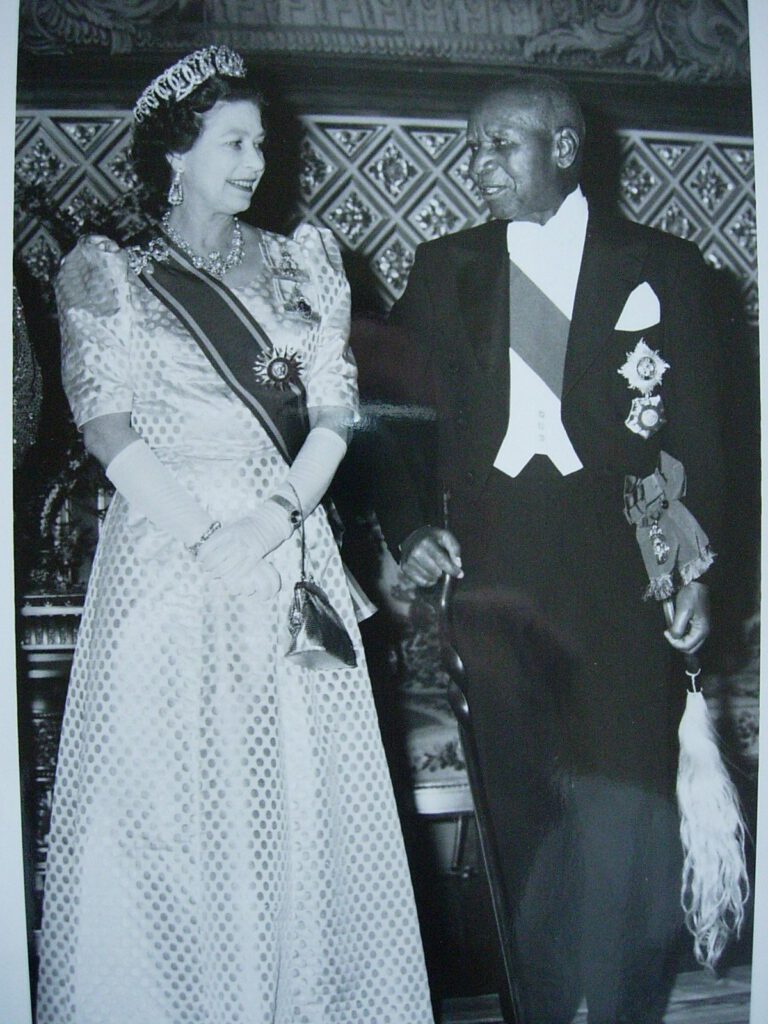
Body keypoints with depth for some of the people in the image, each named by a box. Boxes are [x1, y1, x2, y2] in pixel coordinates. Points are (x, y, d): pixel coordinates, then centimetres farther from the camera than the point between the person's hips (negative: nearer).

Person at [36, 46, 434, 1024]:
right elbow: (107, 422, -3)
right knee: (167, 785, -2)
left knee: (301, 785, 2)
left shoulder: (297, 263, 14)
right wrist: (200, 533, -15)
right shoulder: (109, 273, 7)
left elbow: (334, 412, 6)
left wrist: (280, 515, -11)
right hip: (166, 552, -2)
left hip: (287, 546, 2)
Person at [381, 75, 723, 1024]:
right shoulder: (443, 270, 12)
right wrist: (410, 525, -3)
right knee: (513, 808, 9)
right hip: (492, 575, 2)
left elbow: (700, 435, 4)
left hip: (621, 580, -2)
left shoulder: (664, 267, 6)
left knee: (624, 799, 0)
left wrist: (696, 568, -3)